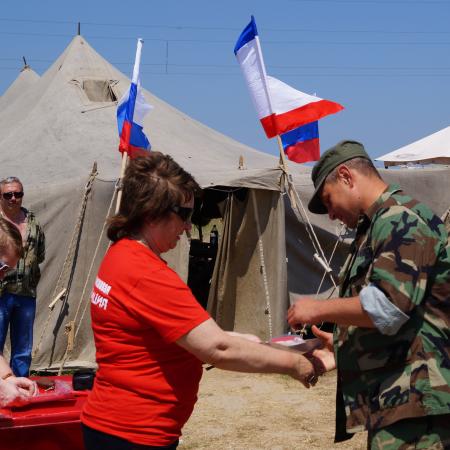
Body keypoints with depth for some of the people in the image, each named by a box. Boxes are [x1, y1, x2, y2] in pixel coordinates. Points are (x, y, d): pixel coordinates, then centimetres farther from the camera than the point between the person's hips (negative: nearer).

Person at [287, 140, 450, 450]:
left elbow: (386, 307, -24)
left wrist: (318, 310, -11)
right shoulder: (380, 224, 21)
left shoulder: (400, 218, -12)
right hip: (395, 400, 11)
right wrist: (341, 343, 26)